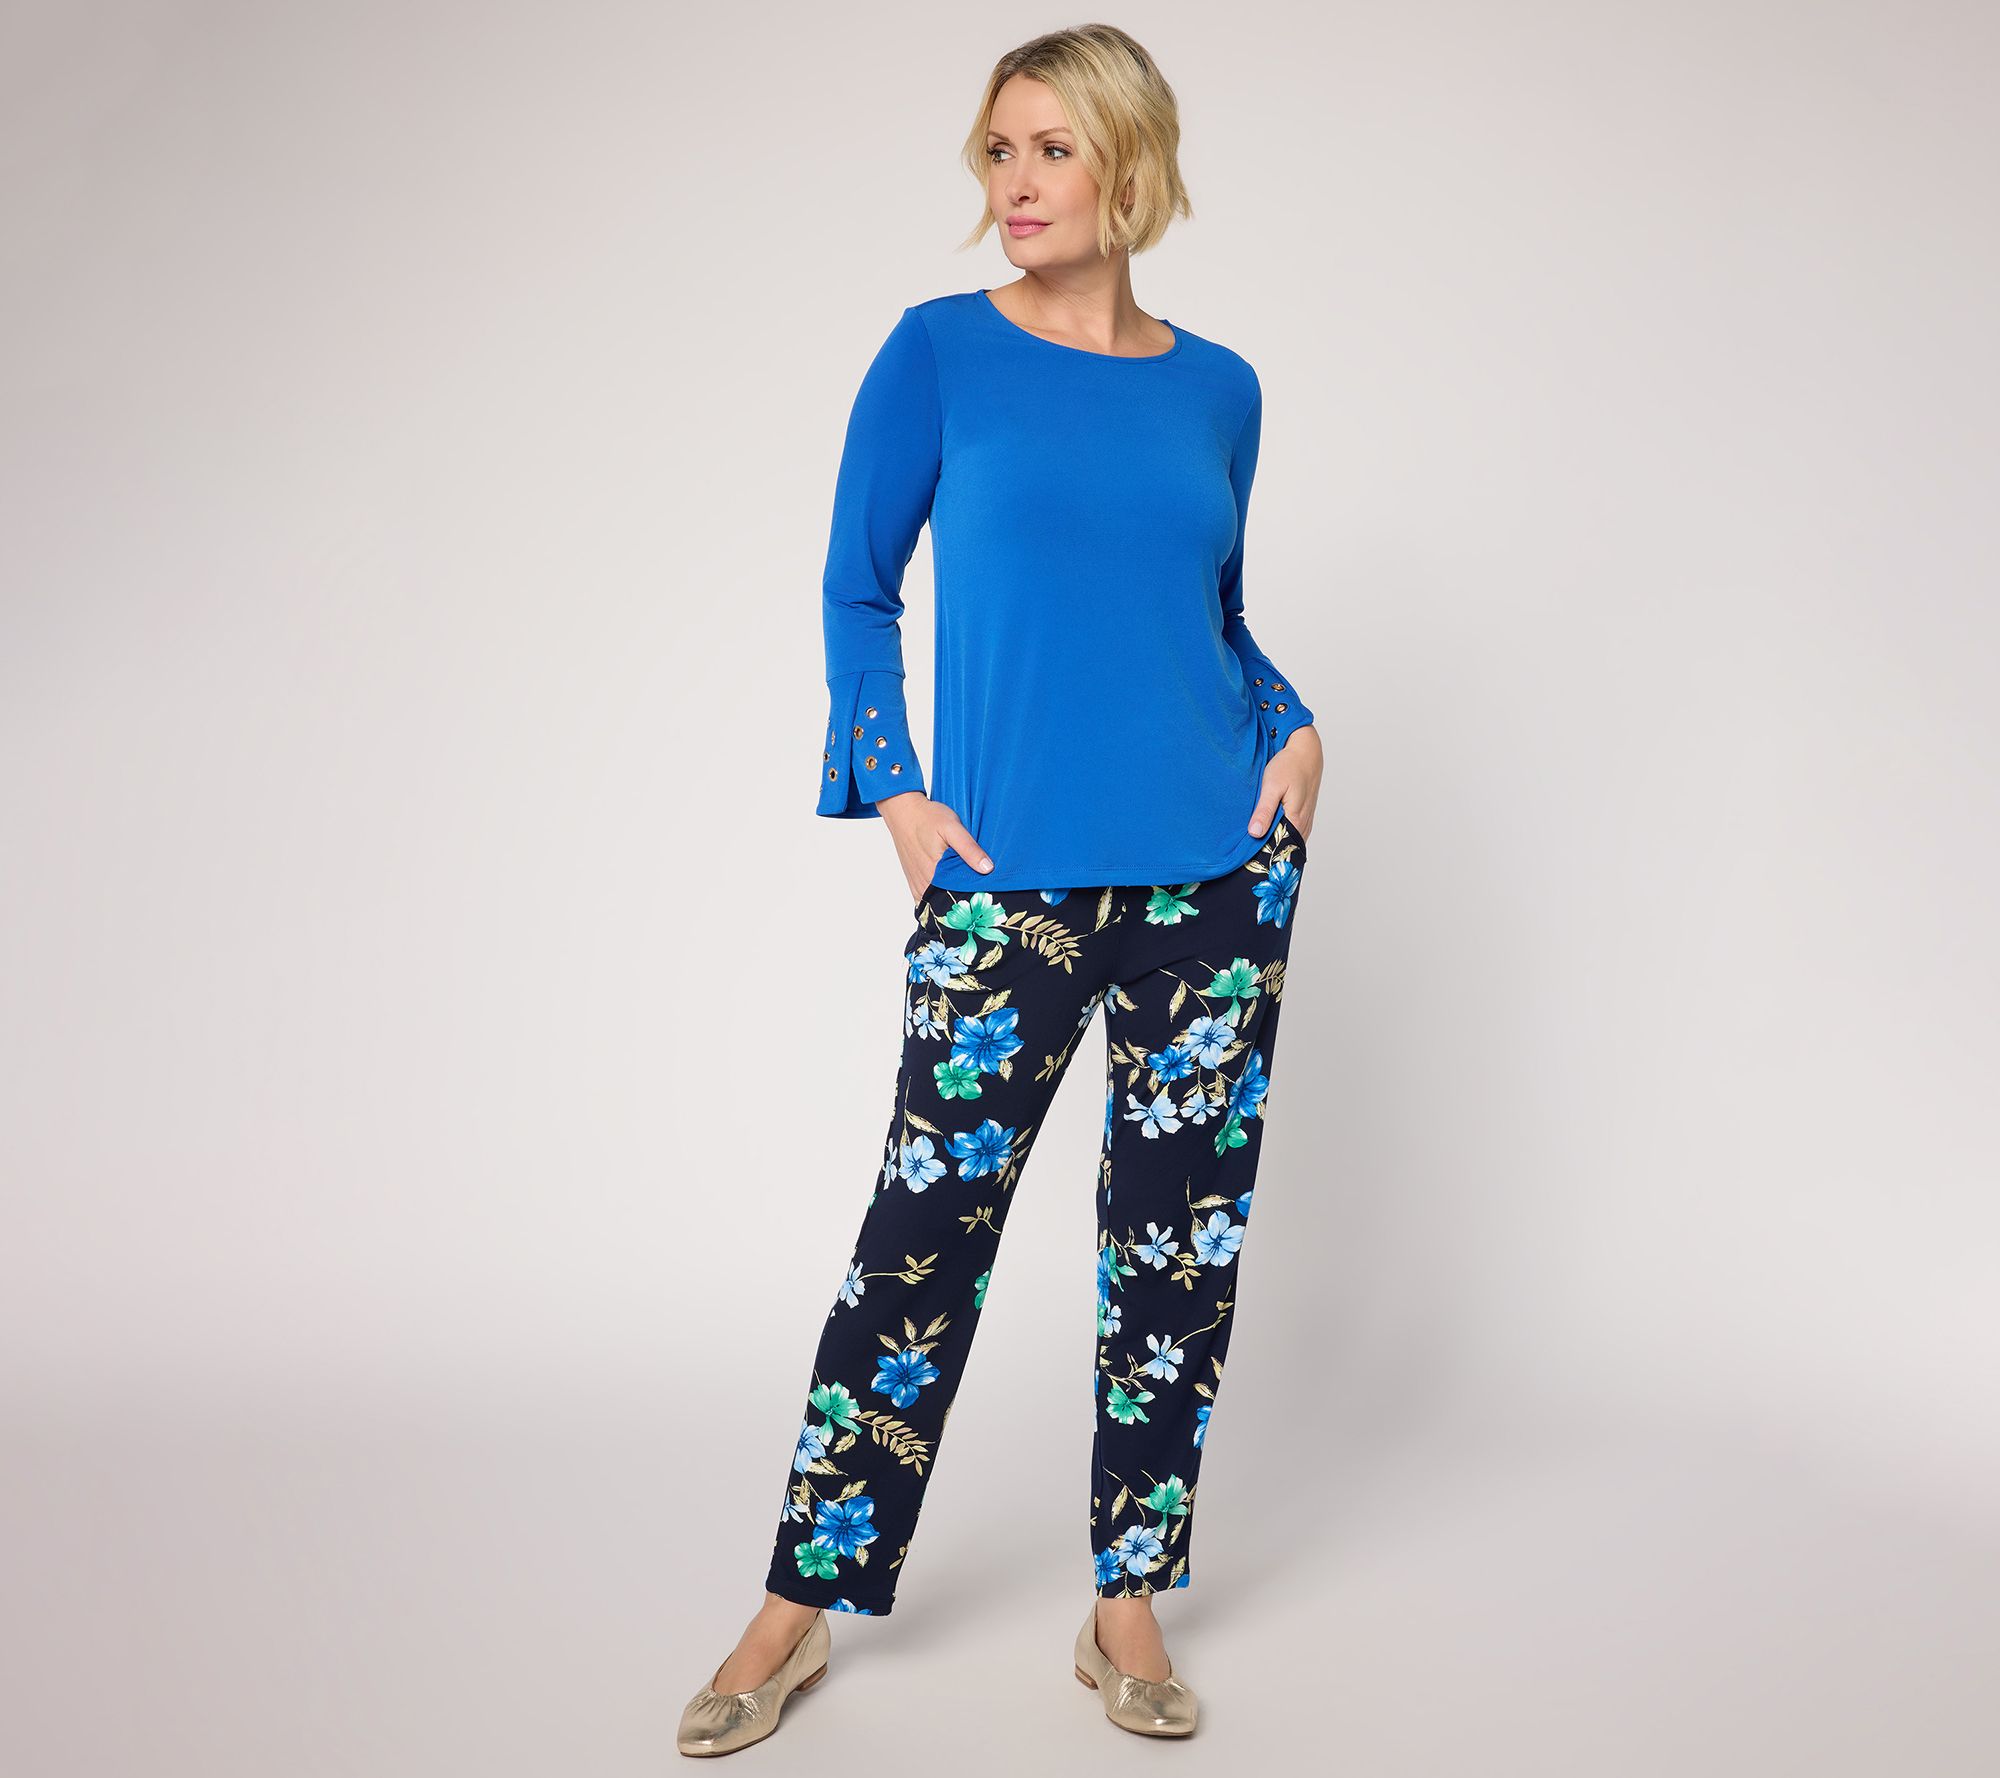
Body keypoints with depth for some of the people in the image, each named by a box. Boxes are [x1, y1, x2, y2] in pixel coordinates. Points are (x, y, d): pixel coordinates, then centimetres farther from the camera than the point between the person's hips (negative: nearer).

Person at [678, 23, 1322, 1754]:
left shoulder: (1218, 390, 8)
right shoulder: (941, 353, 0)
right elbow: (857, 592, 4)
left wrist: (1294, 725, 0)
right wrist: (898, 796, -5)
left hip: (1220, 862, 3)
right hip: (1011, 875, -3)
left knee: (1186, 1230, 7)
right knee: (930, 1220, 0)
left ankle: (1130, 1605, 23)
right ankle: (802, 1606, 16)